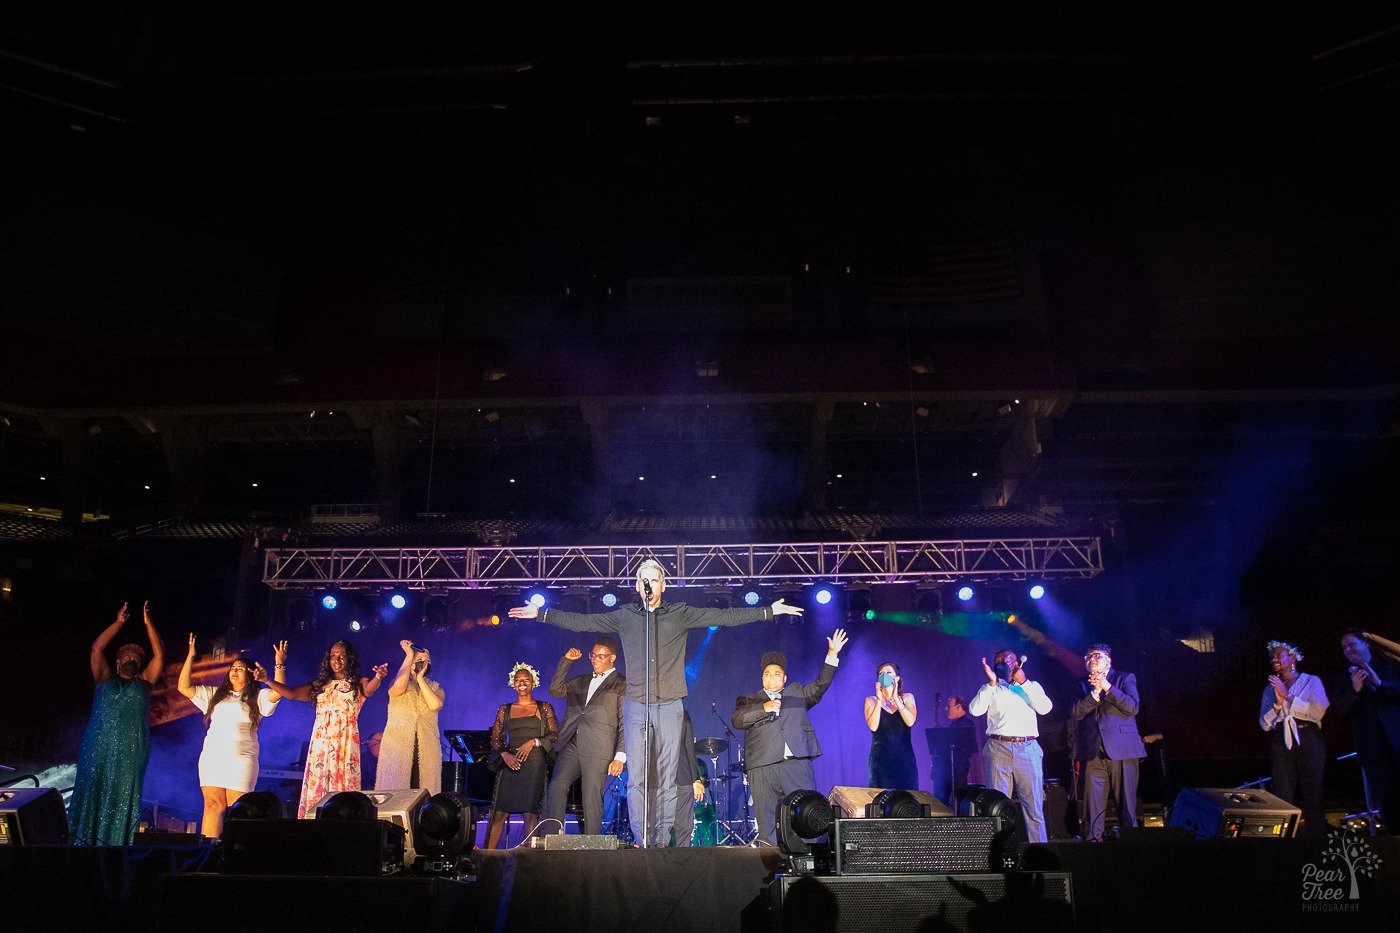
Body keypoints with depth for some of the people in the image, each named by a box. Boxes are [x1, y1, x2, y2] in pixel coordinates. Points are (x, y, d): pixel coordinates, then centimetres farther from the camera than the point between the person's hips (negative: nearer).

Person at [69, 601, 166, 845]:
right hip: (97, 749, 0)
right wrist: (119, 623, 7)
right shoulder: (105, 679, 17)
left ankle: (117, 841, -3)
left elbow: (159, 654, 10)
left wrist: (148, 623, 8)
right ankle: (86, 840, 1)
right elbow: (97, 648, 10)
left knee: (123, 799, -3)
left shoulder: (144, 682, 16)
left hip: (131, 752, 0)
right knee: (92, 794, -2)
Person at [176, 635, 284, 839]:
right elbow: (184, 687, 15)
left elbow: (278, 692, -8)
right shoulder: (215, 694, 20)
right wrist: (190, 657, 9)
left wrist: (279, 665, -14)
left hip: (241, 759, -3)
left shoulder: (257, 697, 10)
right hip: (212, 756, 3)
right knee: (213, 805, -5)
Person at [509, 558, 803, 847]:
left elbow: (725, 616, 4)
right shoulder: (625, 616, 11)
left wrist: (769, 611, -2)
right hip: (635, 706, 1)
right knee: (636, 776, -3)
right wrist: (541, 614, 8)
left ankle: (662, 840, 6)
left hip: (669, 706, -1)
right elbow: (582, 621, 12)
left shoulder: (680, 614, 7)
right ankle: (641, 839, 2)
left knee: (667, 776, 0)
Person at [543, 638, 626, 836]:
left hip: (598, 751, -4)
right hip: (571, 746, 4)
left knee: (591, 797, -6)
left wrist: (620, 757, -9)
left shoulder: (622, 686, 6)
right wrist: (566, 661, 12)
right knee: (557, 785, -14)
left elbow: (625, 724, 0)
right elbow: (555, 690, 16)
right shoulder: (580, 682, 25)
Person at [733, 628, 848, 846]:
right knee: (767, 818, -3)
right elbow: (737, 720, 1)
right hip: (762, 765, -1)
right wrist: (764, 708, -10)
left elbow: (820, 685, 17)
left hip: (797, 762, 1)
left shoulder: (797, 693, 26)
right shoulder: (749, 700, 18)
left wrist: (832, 655, 10)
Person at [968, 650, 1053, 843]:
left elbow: (1044, 708, -3)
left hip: (1028, 749, 0)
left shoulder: (1032, 687, 16)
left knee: (1034, 806, -1)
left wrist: (1023, 682, -4)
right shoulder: (989, 689, 14)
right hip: (998, 749, 0)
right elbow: (975, 710, -3)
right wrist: (991, 683, -7)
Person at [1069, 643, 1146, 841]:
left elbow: (1133, 707, -4)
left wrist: (1108, 687, -11)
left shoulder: (1125, 678, 12)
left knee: (1127, 804, -1)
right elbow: (1075, 713, 2)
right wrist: (1095, 692, -7)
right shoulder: (1083, 685, 18)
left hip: (1122, 750, -2)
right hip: (1093, 753, 2)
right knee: (1092, 807, -2)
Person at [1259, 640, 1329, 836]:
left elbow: (1318, 712, -10)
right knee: (1282, 799, -4)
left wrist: (1288, 696, -8)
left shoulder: (1311, 682, 6)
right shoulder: (1271, 689, 16)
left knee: (1312, 798, -3)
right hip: (1280, 745, 3)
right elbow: (1264, 724, 8)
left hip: (1308, 742, -3)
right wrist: (1278, 703, -6)